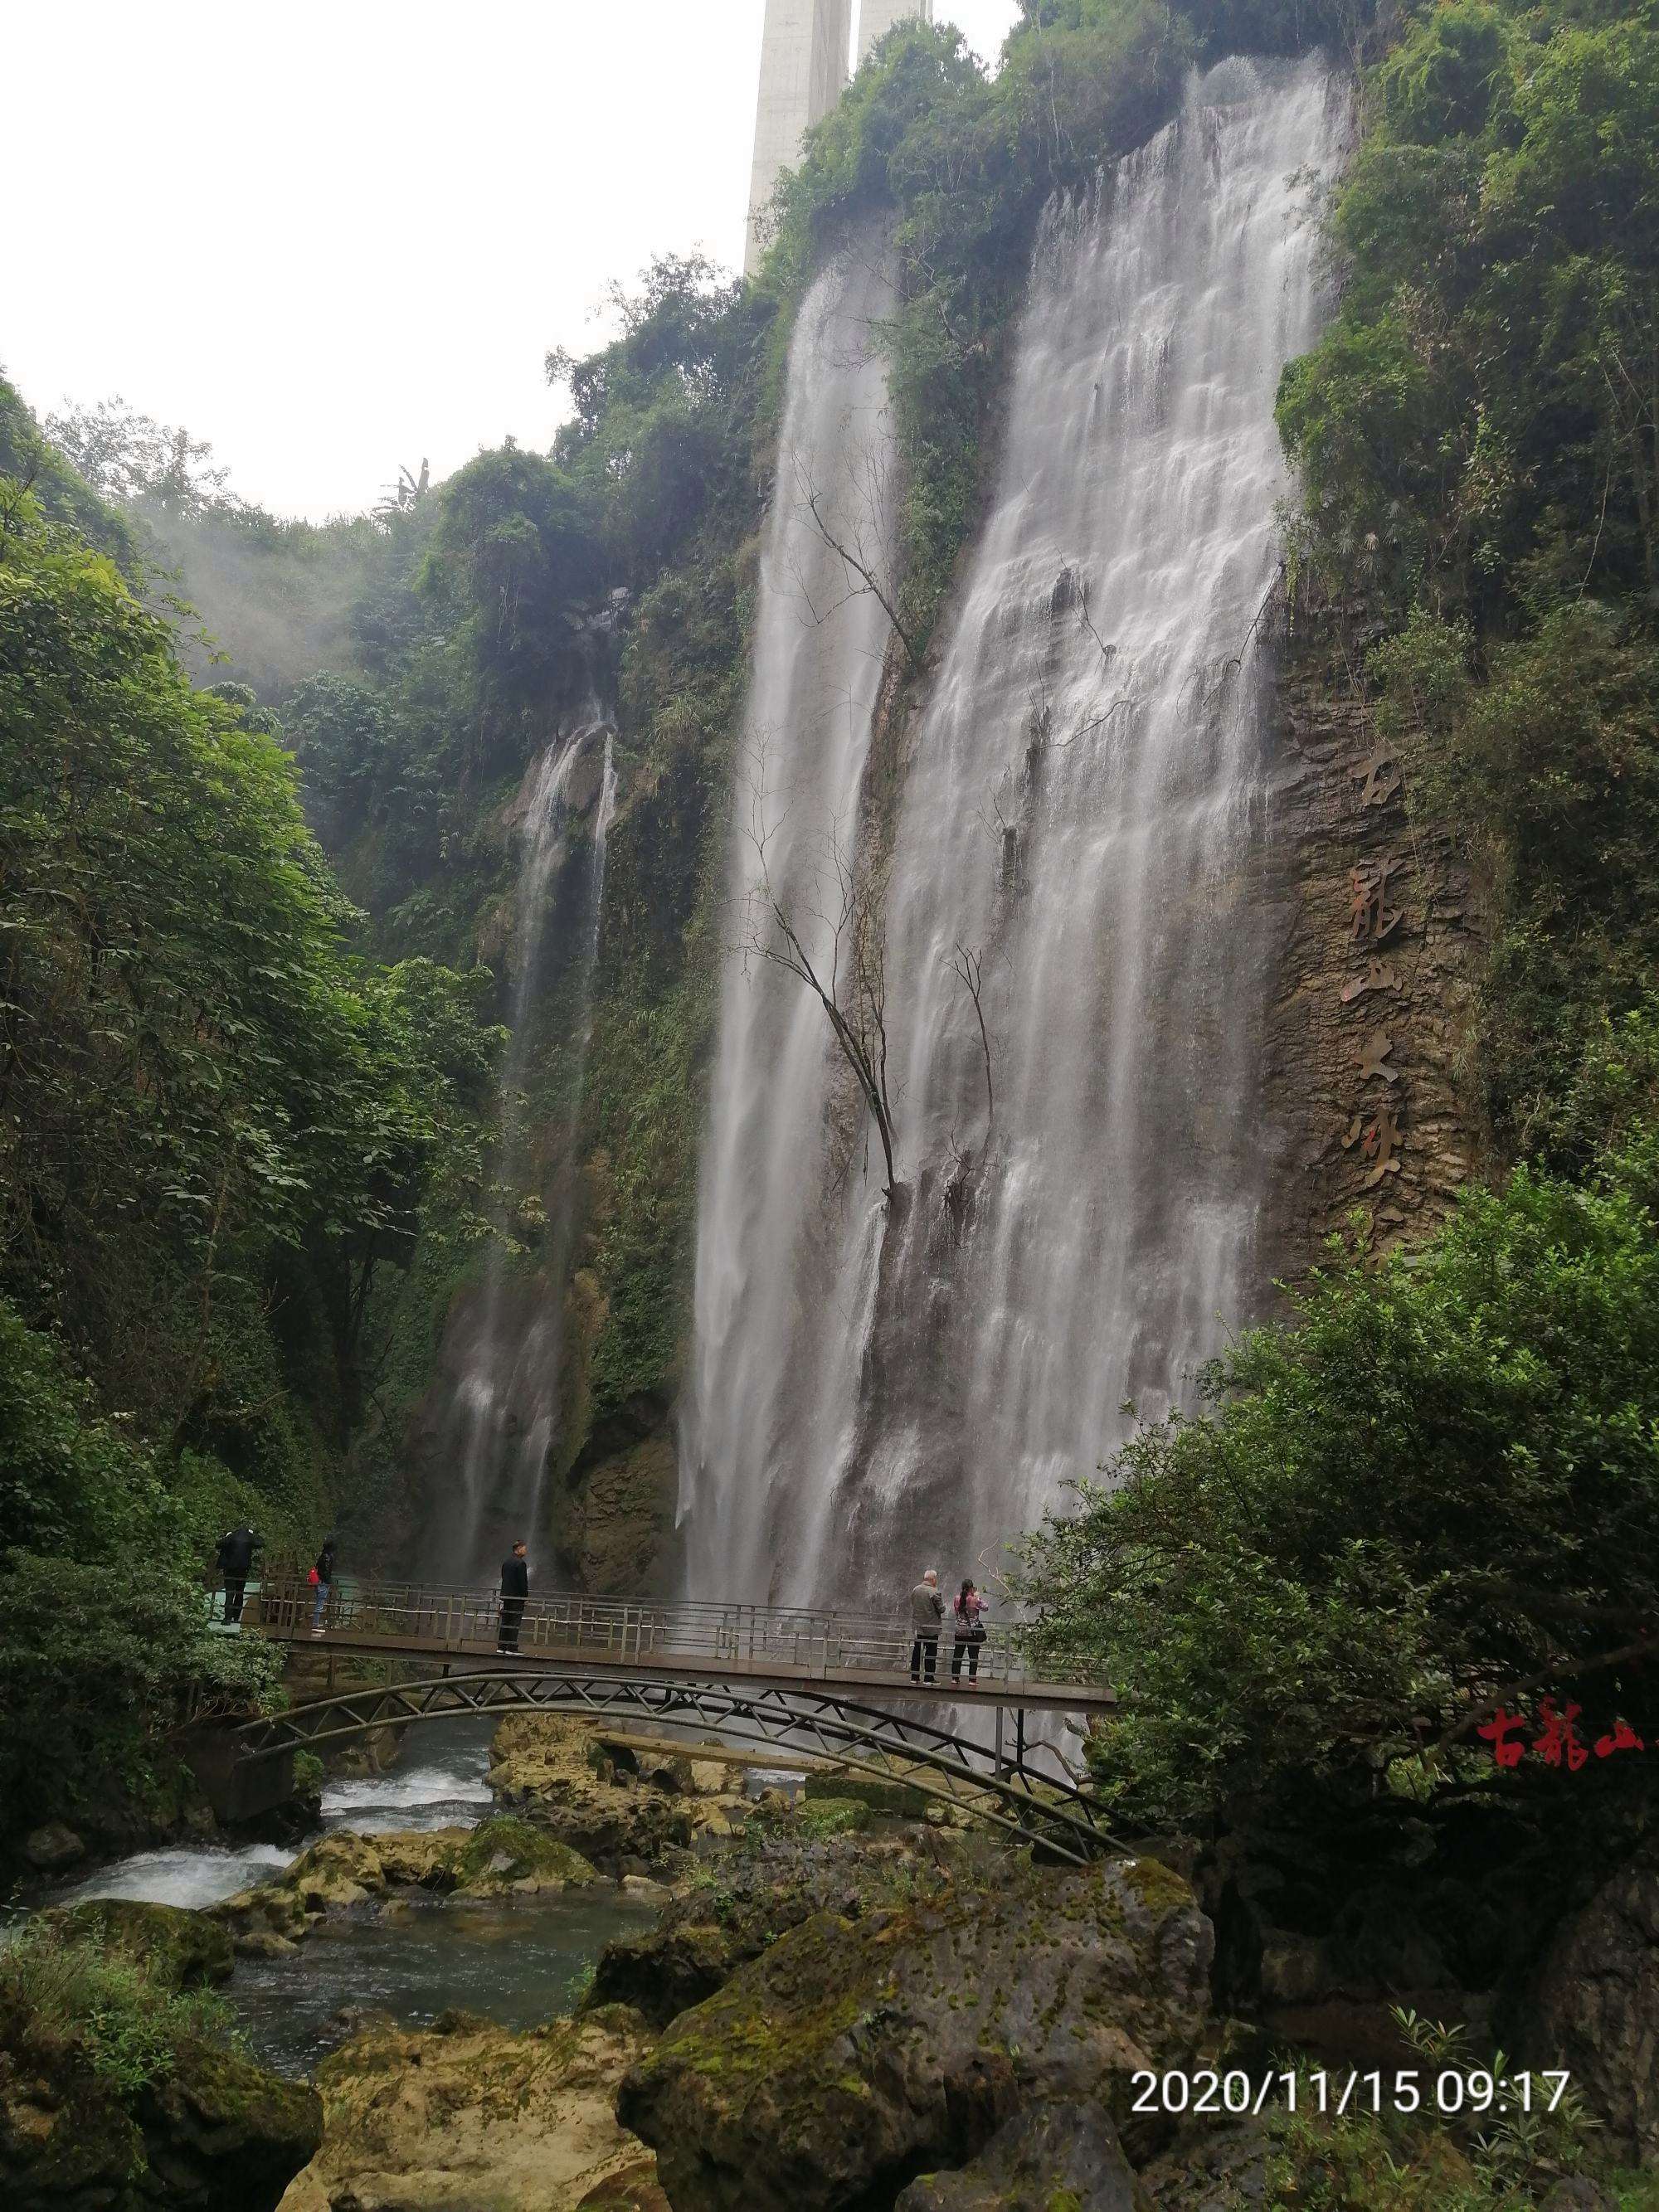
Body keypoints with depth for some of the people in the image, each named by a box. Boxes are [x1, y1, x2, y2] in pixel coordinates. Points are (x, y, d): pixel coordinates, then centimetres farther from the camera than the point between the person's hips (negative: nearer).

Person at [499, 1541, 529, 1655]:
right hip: (517, 1597, -8)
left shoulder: (505, 1561, 10)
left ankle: (501, 1647, 13)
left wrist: (504, 1594, 19)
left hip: (505, 1595, 8)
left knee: (505, 1623, 11)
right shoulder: (521, 1563, -14)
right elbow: (523, 1582, -15)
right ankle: (511, 1648, -5)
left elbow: (503, 1578, 15)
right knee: (514, 1623, -4)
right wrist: (525, 1597, -7)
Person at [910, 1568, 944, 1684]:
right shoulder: (934, 1592, -16)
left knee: (916, 1651, 12)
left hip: (917, 1626, 6)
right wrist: (942, 1603, 7)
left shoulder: (915, 1590, 3)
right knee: (931, 1652, 1)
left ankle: (914, 1676, 15)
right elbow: (941, 1609, -12)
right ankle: (929, 1677, 1)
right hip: (931, 1628, -6)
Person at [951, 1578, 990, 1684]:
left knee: (957, 1654, 12)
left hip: (960, 1631, 4)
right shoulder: (975, 1600, -13)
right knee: (973, 1656, 3)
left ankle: (955, 1678, 14)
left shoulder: (957, 1599, -2)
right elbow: (985, 1607, 3)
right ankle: (972, 1679, 1)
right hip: (973, 1631, -4)